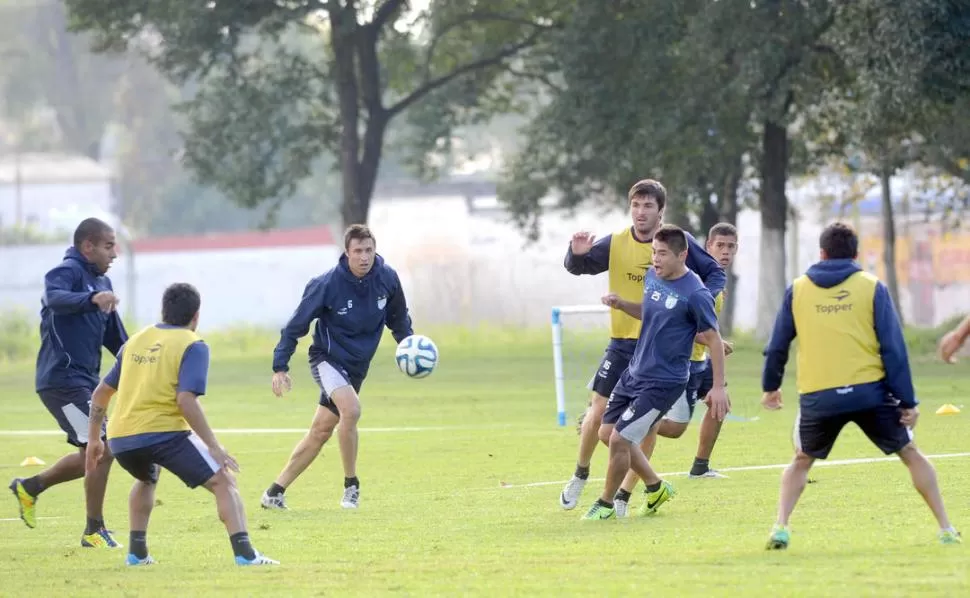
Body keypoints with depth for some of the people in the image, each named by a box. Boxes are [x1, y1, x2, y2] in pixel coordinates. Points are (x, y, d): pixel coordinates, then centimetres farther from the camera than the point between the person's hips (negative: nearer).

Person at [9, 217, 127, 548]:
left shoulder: (102, 283, 17)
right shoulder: (67, 272, -11)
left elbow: (116, 338, 25)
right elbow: (54, 297, -36)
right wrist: (92, 299, -53)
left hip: (84, 381, 10)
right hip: (63, 380, -10)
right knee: (102, 449, -12)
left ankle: (30, 487, 32)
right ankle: (94, 531, -3)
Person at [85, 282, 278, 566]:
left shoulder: (135, 341, 20)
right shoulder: (193, 346, 0)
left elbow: (101, 393, 23)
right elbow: (186, 400, -15)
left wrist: (94, 439, 32)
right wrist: (214, 447, -14)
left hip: (120, 438, 6)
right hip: (164, 433, -6)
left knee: (147, 478, 38)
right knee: (224, 482, 0)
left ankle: (137, 552, 30)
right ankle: (244, 553, -17)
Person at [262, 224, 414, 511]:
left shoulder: (388, 278, -7)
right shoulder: (327, 285, -20)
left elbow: (398, 318, 12)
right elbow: (296, 325, -12)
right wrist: (280, 367, -15)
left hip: (357, 366, 5)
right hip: (327, 358, -5)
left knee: (320, 431, 7)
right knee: (351, 409, -31)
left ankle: (275, 492, 17)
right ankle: (351, 485, -15)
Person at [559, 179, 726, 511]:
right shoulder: (616, 243, -1)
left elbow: (715, 274, 3)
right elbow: (577, 267, 5)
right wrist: (576, 252, -19)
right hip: (622, 343, 1)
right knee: (598, 411, -1)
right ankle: (580, 476, 23)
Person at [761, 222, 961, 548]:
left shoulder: (798, 289, 8)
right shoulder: (872, 288, 3)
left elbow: (777, 344, 12)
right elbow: (893, 348, 0)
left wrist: (770, 386, 28)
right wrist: (907, 401, 2)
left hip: (817, 397, 1)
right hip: (869, 392, -1)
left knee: (802, 461, 23)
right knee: (910, 453, 16)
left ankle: (780, 527, 4)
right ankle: (946, 529, 13)